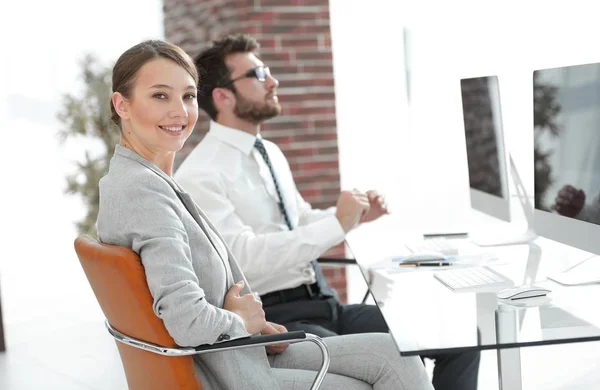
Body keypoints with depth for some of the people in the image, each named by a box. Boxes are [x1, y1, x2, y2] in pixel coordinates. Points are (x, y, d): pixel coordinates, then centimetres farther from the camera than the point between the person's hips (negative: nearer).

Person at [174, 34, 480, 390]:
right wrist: (338, 224, -23)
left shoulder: (271, 153, 13)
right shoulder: (200, 176, -12)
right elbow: (246, 257, -24)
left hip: (325, 304, 8)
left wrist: (354, 216, 6)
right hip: (272, 319, -8)